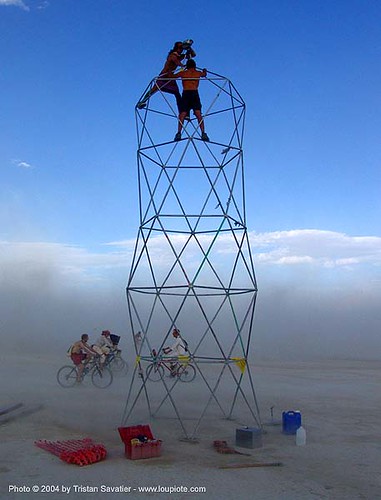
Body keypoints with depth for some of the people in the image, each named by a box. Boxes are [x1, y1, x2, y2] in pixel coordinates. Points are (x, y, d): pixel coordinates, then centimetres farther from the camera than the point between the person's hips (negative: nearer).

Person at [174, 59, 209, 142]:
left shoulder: (183, 73, 17)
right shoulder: (198, 73, 20)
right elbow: (204, 74, 41)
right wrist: (204, 70, 63)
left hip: (185, 94, 0)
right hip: (194, 93, 0)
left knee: (182, 114, -5)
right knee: (198, 114, -8)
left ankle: (179, 133, -22)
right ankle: (203, 133, -21)